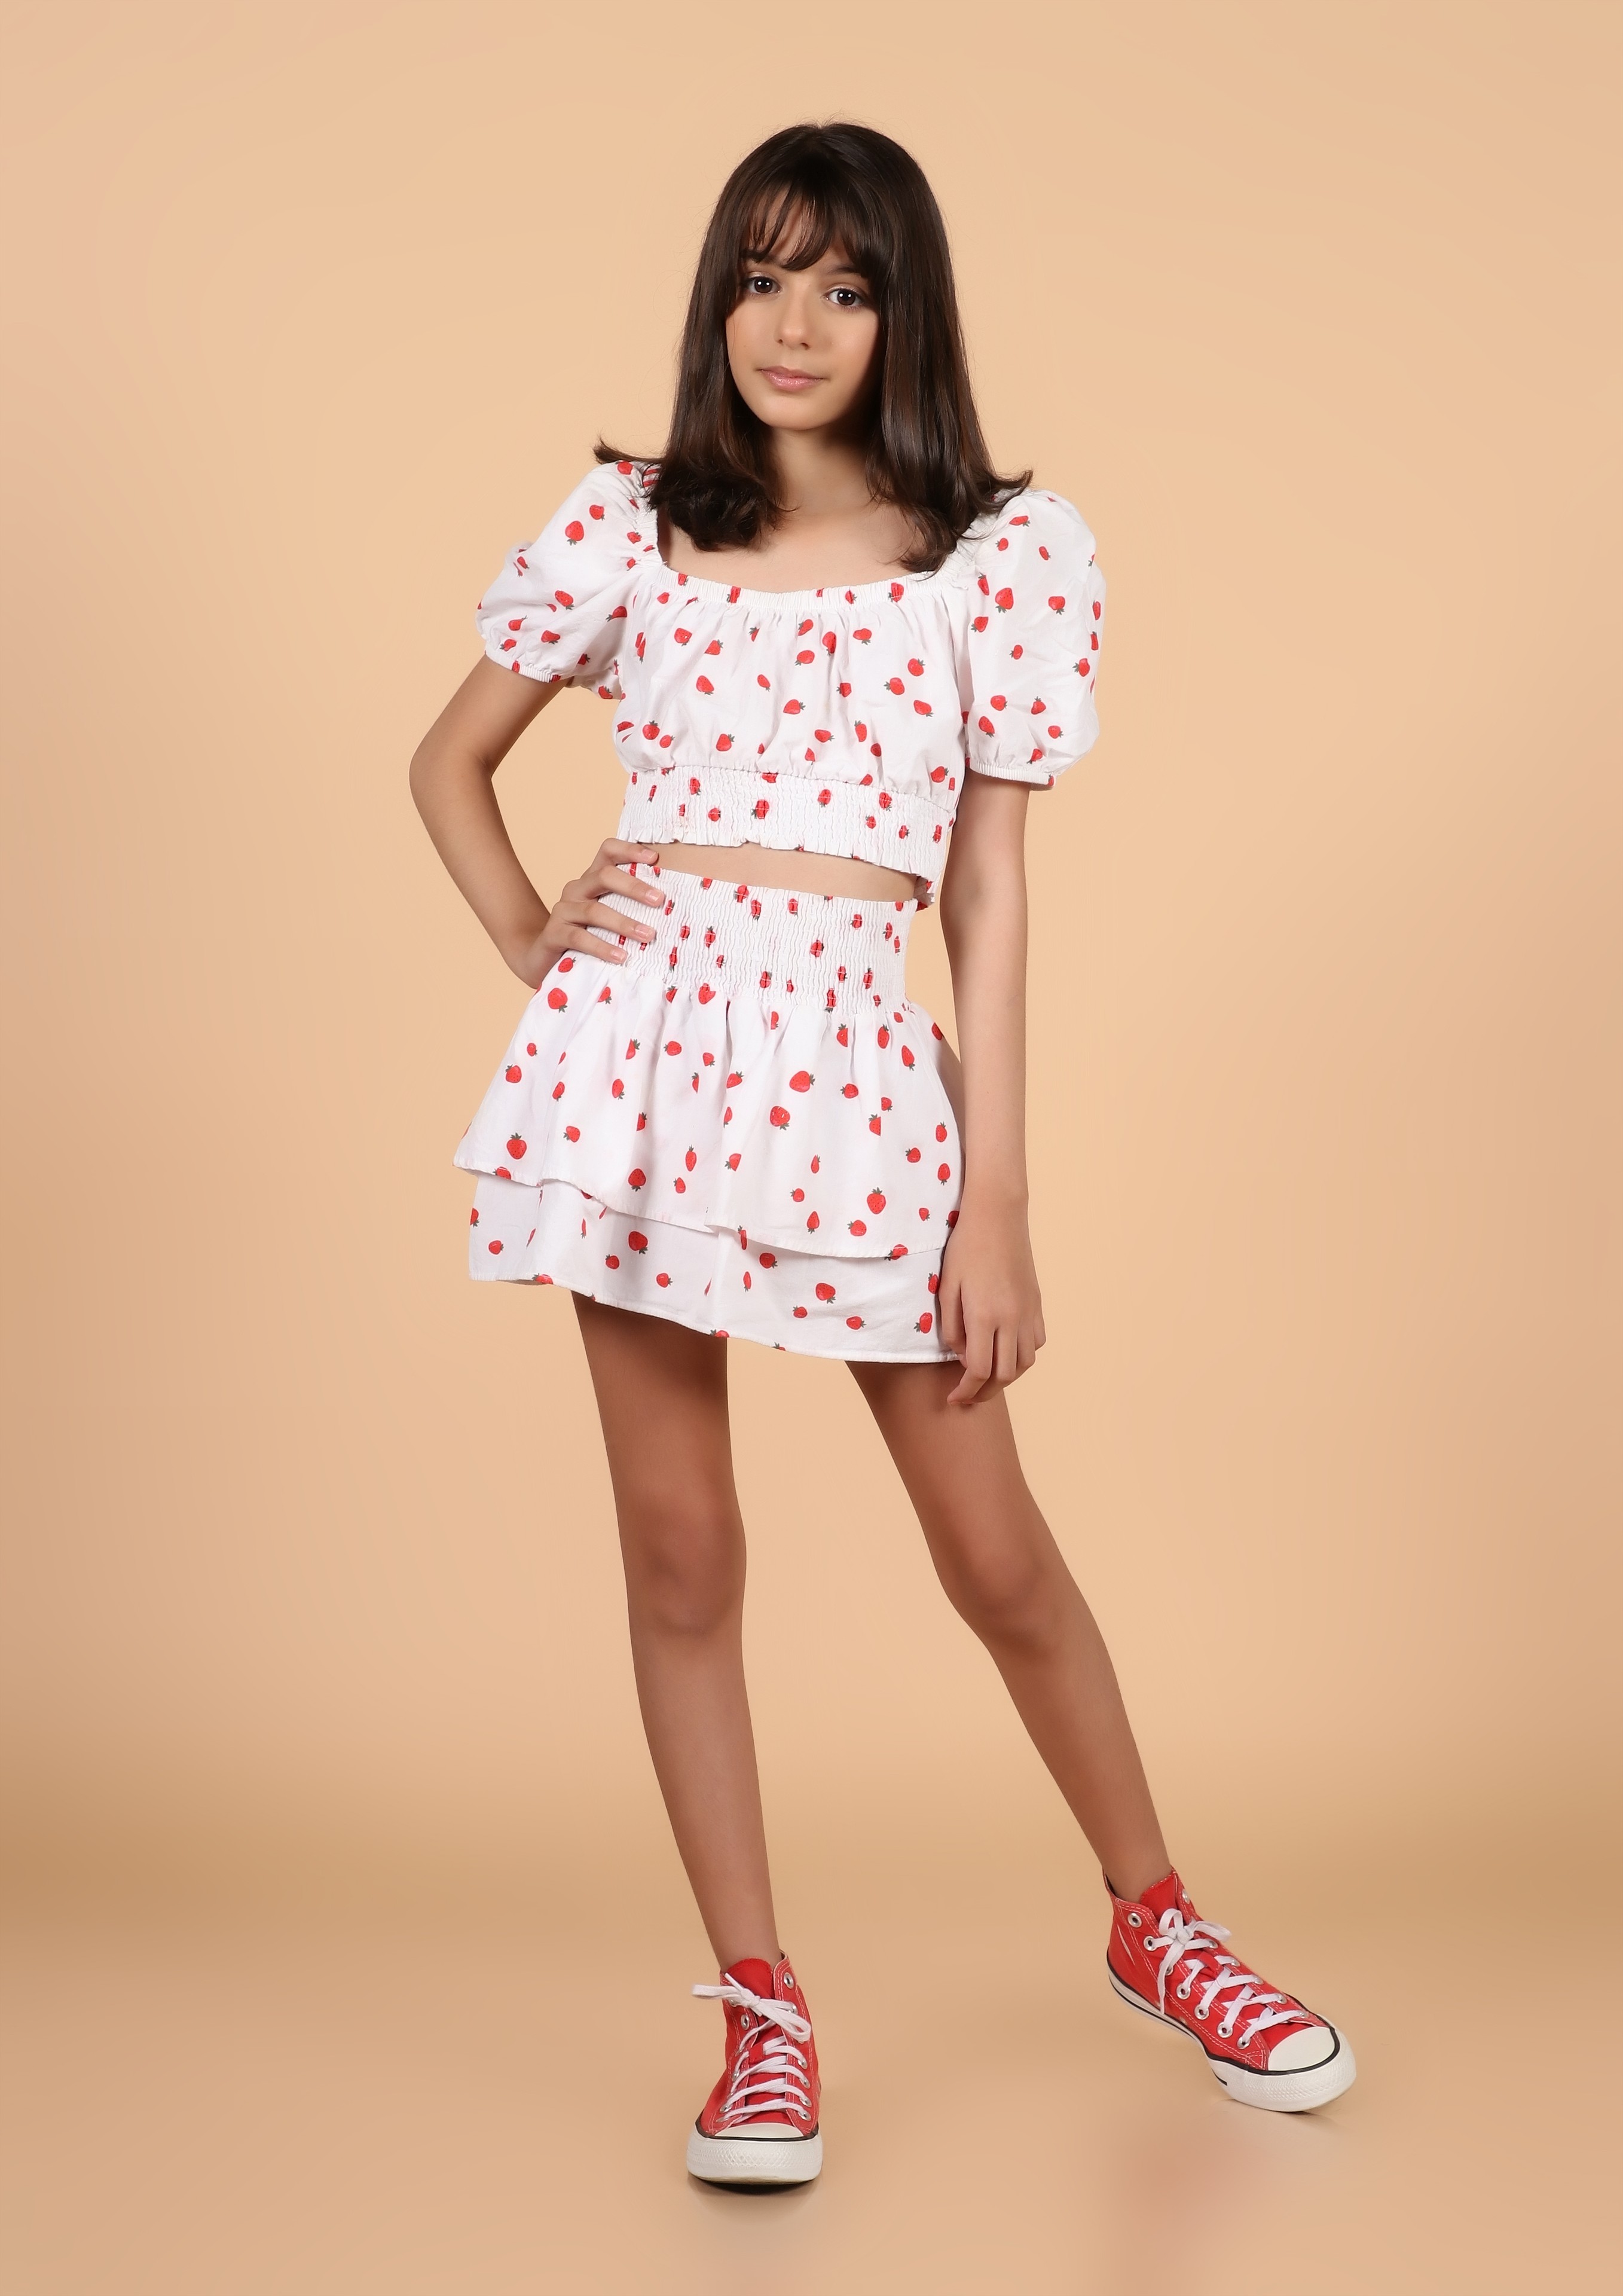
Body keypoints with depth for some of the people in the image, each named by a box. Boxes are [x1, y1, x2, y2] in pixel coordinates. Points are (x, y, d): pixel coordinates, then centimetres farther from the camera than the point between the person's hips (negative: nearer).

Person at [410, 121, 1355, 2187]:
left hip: (853, 1063, -1)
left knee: (993, 1549, 6)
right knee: (677, 1539, 5)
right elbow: (447, 763, 20)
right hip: (637, 1049, 2)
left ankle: (1156, 1921, 30)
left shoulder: (1000, 554, 3)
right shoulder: (627, 530, 7)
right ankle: (763, 2011, 19)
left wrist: (997, 1204, -3)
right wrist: (537, 951, 4)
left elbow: (988, 887, 1)